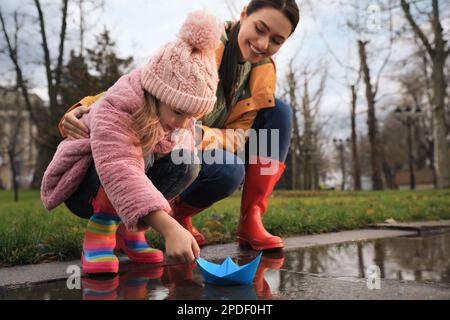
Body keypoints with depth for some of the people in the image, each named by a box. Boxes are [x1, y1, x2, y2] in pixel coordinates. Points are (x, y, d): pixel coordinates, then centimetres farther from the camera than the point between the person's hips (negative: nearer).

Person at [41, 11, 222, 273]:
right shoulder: (113, 112, -36)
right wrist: (170, 228, -62)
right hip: (82, 185, -7)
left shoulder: (176, 106, -14)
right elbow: (121, 175, -51)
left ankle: (128, 231, -8)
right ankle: (99, 230, -21)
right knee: (125, 158, -38)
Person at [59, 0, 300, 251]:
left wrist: (199, 135, -36)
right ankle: (176, 215, -2)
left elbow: (238, 135, -14)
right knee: (230, 171, -35)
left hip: (209, 151, 6)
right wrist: (81, 111, -40)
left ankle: (251, 221, -12)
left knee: (279, 112, -12)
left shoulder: (264, 71, -5)